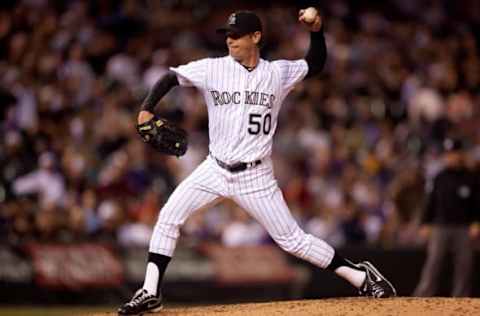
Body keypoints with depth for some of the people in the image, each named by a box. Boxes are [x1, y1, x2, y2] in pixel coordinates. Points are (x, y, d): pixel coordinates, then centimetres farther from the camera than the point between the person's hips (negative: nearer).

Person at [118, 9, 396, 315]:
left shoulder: (278, 73, -2)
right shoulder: (213, 69, -4)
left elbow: (316, 64, 11)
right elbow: (171, 77, -2)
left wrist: (316, 31, -6)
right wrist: (147, 108, -17)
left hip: (256, 176, -2)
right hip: (215, 170, 2)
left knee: (292, 240, -2)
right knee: (169, 216, -11)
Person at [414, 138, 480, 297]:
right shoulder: (440, 177, 9)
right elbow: (431, 202, 11)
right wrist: (425, 224, 4)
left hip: (464, 230, -1)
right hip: (440, 228, 1)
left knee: (464, 266, 1)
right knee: (432, 263, -7)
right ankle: (421, 298, -12)